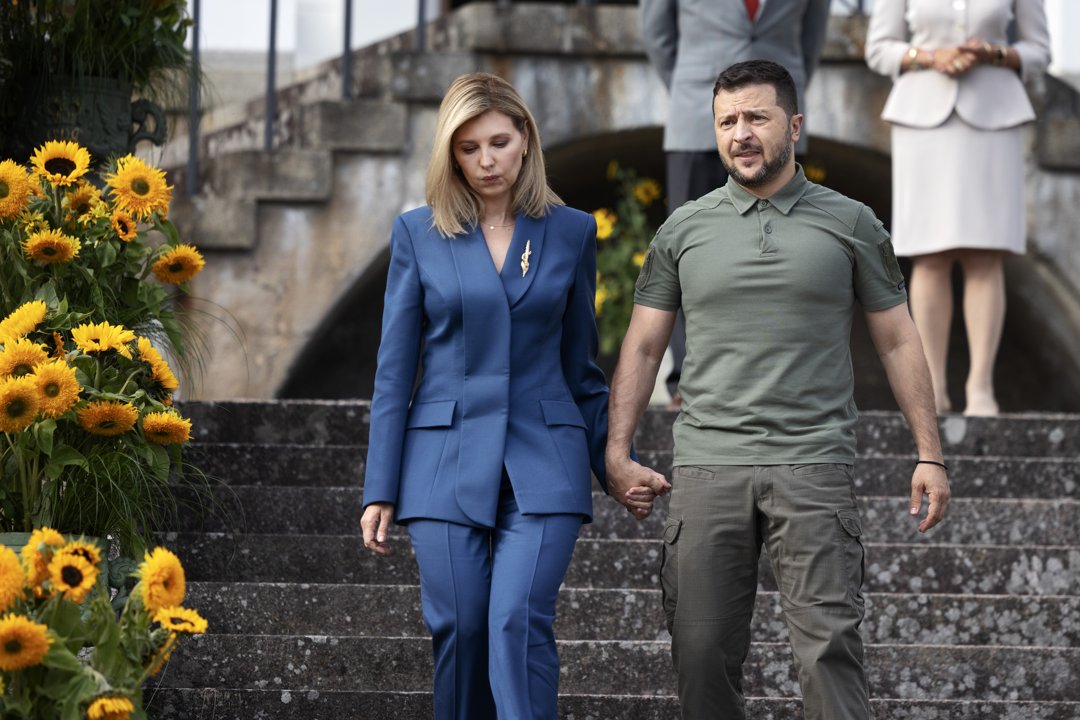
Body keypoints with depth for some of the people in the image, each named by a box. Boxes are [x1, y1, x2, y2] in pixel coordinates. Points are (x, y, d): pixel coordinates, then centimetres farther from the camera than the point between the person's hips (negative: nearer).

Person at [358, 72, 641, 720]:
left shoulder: (572, 232, 5)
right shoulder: (419, 234, 4)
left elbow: (582, 364, 12)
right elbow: (395, 369, 5)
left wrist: (613, 467, 11)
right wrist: (380, 490, 1)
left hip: (544, 461, -1)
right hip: (447, 461, 1)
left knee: (520, 624, -15)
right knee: (460, 632, 1)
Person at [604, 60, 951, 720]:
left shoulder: (850, 224, 7)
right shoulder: (683, 230, 11)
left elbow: (898, 341, 9)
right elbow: (643, 347, 13)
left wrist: (929, 454, 3)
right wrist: (617, 453, 3)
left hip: (813, 467, -2)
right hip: (706, 465, 2)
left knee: (830, 648, -11)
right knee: (703, 653, 2)